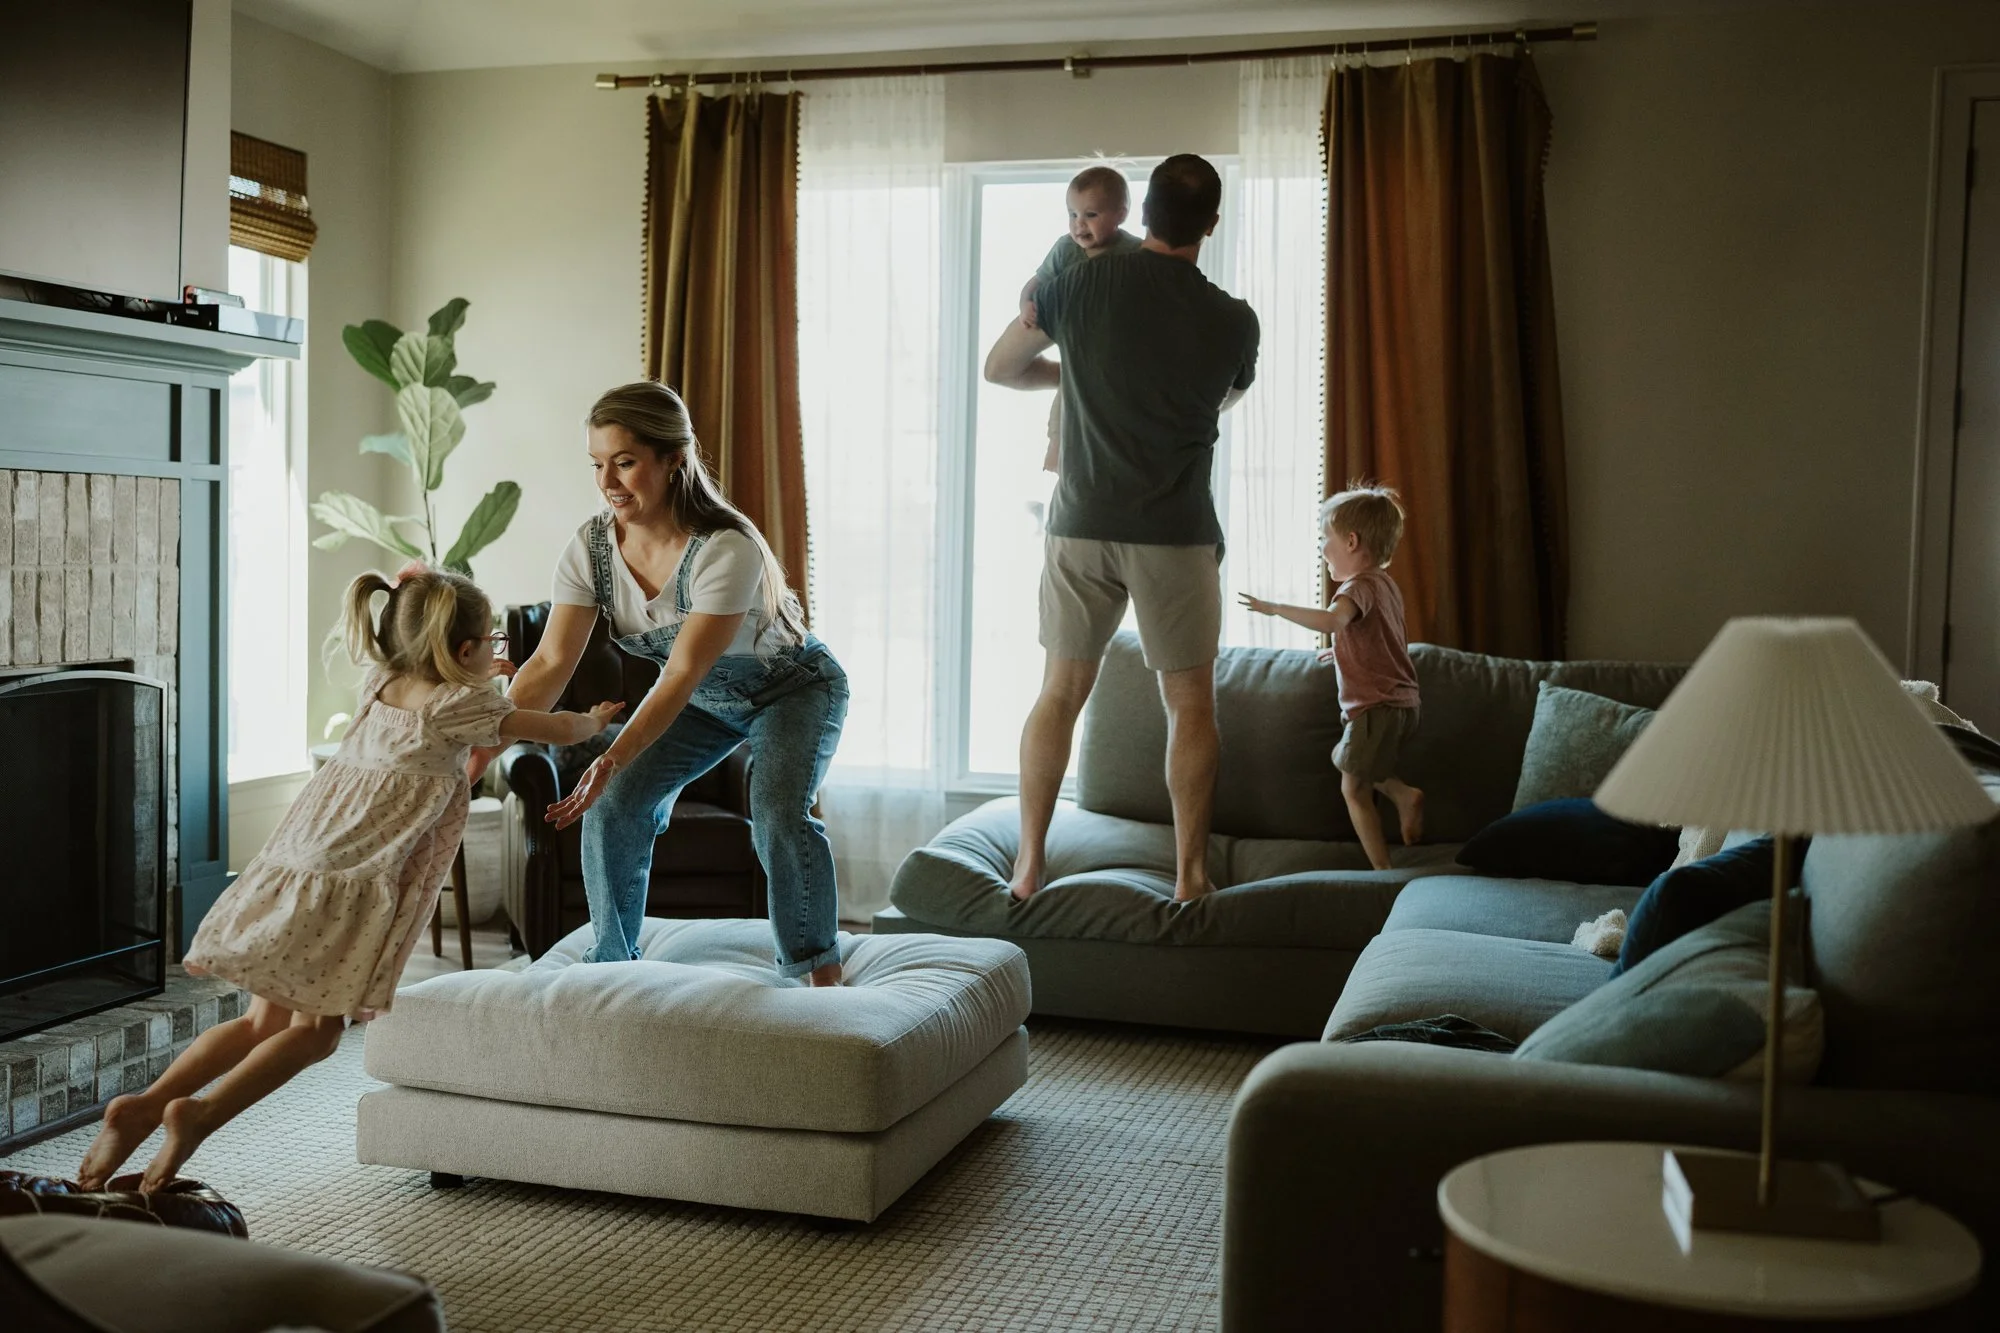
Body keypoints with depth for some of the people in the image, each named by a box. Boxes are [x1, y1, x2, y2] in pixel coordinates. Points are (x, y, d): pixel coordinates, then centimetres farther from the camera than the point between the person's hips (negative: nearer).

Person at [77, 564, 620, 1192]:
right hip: (352, 884, -8)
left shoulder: (379, 684, 17)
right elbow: (563, 730, 9)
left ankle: (142, 1106, 5)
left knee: (266, 1021, 14)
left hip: (291, 868, 8)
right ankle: (199, 1113, -14)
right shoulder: (463, 706, -1)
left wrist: (475, 677, 47)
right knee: (316, 1028, 0)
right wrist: (595, 720, 29)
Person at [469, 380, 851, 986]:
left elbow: (683, 673, -38)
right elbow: (552, 662, -24)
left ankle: (824, 979, -12)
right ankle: (612, 969, 9)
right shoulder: (591, 548, -19)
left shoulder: (726, 549, -36)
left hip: (791, 689, -5)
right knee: (613, 808, -9)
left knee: (778, 813, -27)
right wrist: (482, 748, -37)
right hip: (701, 696, 6)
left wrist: (610, 763, -47)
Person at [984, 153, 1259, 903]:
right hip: (1176, 535, -1)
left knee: (1060, 693, 9)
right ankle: (1189, 873, 10)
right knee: (1190, 704, 9)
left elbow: (998, 369, 9)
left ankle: (1029, 866, 11)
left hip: (1082, 526, 2)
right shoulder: (1233, 321, -4)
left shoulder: (1080, 285, -3)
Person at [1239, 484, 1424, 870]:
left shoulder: (1359, 585, -16)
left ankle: (1382, 868, 3)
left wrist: (1277, 607, -30)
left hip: (1375, 707, -9)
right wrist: (1343, 650, 29)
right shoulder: (1386, 583, 14)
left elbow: (1330, 620, -37)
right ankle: (1403, 795, 9)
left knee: (1354, 788, 1)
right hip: (1401, 703, 9)